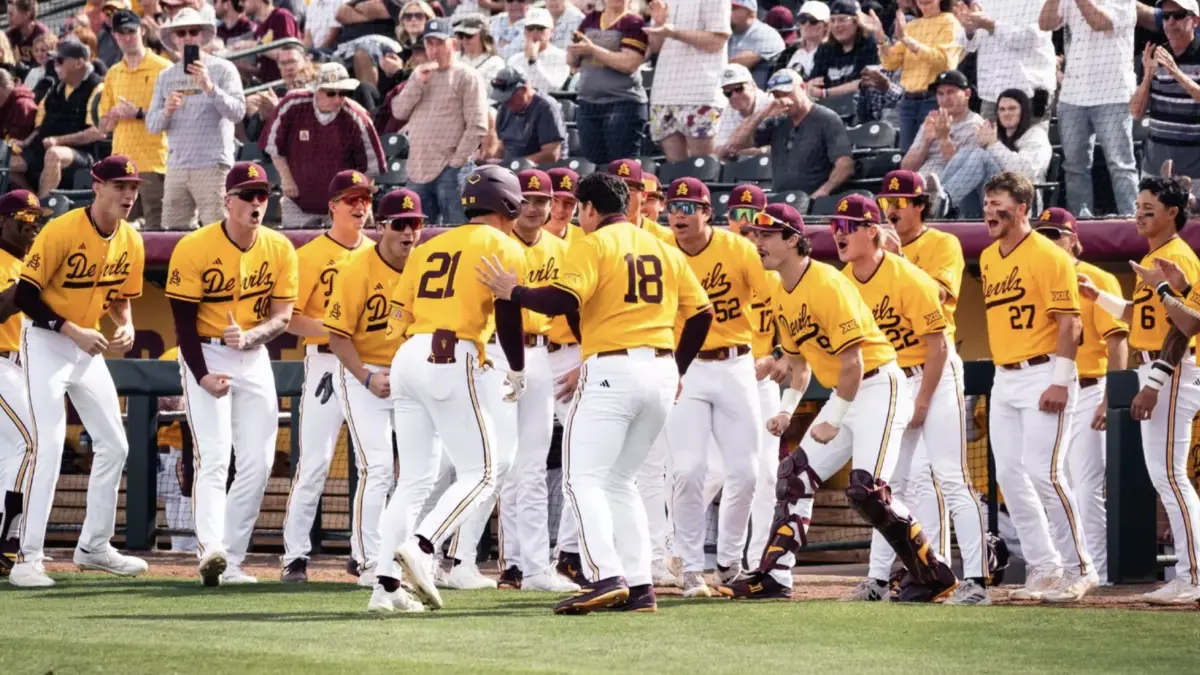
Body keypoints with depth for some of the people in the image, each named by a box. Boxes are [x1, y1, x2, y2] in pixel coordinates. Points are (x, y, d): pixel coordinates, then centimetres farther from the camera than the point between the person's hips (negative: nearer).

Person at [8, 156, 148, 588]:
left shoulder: (131, 242, 0)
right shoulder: (61, 232, -21)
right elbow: (25, 295, -19)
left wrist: (126, 326, -6)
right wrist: (71, 330, -26)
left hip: (88, 350, 7)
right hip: (46, 344, -7)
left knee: (114, 446, 9)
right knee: (48, 446, -16)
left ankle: (93, 547, 23)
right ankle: (28, 558, -15)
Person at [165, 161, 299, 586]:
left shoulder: (280, 249, -3)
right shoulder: (195, 248, -15)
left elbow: (283, 316, -3)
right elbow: (184, 320, -13)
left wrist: (249, 336, -24)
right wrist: (202, 376, -21)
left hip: (254, 357, 5)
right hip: (206, 355, -5)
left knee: (258, 462, 2)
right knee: (214, 458, -18)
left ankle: (231, 561, 9)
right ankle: (211, 552, -31)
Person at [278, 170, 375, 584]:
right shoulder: (310, 256, -2)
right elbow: (290, 318, -7)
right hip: (325, 364, -4)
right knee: (314, 464, -5)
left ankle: (367, 557, 8)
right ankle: (295, 556, 1)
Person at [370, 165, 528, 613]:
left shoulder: (430, 248, 22)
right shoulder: (503, 247, 4)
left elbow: (399, 316, 16)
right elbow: (509, 317, -4)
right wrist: (518, 372, 8)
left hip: (406, 358, 7)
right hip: (452, 360, -7)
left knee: (415, 478, 11)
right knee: (481, 474, -1)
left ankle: (385, 585, 3)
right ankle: (420, 546, -22)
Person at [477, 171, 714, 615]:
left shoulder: (593, 245, -2)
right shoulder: (663, 249, 17)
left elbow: (564, 299, -17)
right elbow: (701, 312, 16)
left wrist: (512, 292, -3)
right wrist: (678, 370, 26)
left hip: (611, 369, -7)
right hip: (662, 371, 7)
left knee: (584, 477, -7)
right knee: (619, 479, 16)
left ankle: (607, 578, -24)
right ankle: (639, 587, 7)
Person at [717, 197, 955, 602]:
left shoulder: (826, 285, -20)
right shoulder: (781, 294, 9)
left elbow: (852, 360, -21)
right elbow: (800, 360, 22)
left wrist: (835, 420, -16)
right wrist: (787, 409, 10)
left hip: (880, 389, -10)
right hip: (844, 394, 10)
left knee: (866, 489, -20)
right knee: (796, 475, 6)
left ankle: (932, 575, -8)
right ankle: (773, 578, 9)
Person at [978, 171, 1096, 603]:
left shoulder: (1048, 256, -11)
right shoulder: (988, 258, 13)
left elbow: (1069, 321, -14)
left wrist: (1060, 381, -20)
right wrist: (1003, 373, 16)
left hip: (1043, 376, -8)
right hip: (1004, 380, 8)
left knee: (1044, 474, -13)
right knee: (1010, 476, 5)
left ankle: (1079, 570, -4)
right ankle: (1044, 571, 11)